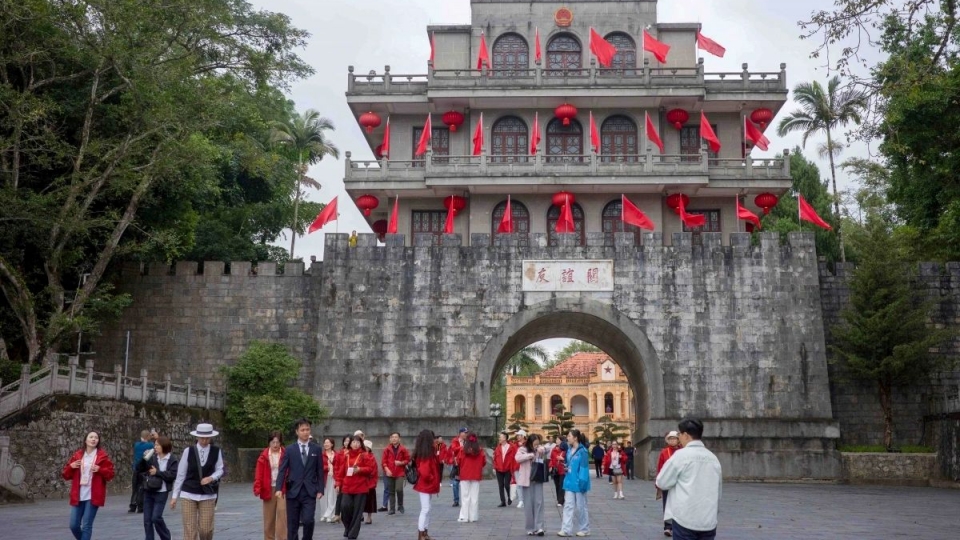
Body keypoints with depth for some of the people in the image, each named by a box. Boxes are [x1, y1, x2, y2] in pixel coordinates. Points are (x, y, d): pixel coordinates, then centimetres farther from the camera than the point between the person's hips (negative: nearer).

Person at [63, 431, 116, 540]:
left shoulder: (102, 456, 0)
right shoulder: (77, 455, 8)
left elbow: (111, 473, 0)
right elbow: (66, 475, 12)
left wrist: (100, 469, -16)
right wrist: (71, 466, -7)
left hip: (93, 496, -3)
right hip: (78, 496, 4)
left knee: (86, 526, -4)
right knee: (73, 525, 5)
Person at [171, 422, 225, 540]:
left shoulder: (216, 451, -3)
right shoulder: (188, 451, -4)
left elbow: (220, 470, 6)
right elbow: (180, 474, 2)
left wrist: (211, 478, -16)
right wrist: (174, 496, 4)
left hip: (208, 495, 0)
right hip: (189, 495, 0)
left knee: (206, 529, 0)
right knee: (189, 529, -3)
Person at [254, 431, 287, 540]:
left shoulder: (286, 454, -1)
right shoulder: (264, 456, 2)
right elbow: (259, 473, -3)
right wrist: (257, 488, -14)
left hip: (282, 489, -2)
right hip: (268, 490, 2)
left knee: (282, 515, -10)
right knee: (269, 517, 8)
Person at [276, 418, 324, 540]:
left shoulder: (316, 449, 6)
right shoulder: (290, 449, 4)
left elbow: (320, 471, 6)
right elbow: (282, 470, -1)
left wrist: (320, 490, -1)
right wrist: (279, 488, -13)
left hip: (310, 492, 0)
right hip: (293, 491, 0)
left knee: (308, 520, -13)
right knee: (292, 523, 5)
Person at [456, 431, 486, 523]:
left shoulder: (462, 450, -10)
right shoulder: (480, 450, -6)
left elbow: (459, 461, 0)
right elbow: (484, 463, 2)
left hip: (465, 475, -1)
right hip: (476, 475, 1)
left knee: (466, 496, 6)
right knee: (475, 496, 7)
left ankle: (464, 517, 5)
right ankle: (473, 517, 8)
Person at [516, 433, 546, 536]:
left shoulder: (541, 449, 5)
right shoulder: (523, 449, -7)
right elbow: (518, 458, -23)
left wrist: (543, 450, -15)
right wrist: (531, 454, -21)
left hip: (538, 479, 3)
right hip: (527, 480, -3)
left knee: (539, 503, -2)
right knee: (528, 504, 4)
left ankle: (539, 527, -1)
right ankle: (530, 528, 12)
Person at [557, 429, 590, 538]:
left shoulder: (582, 451, -15)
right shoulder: (569, 451, 8)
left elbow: (584, 468, -17)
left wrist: (582, 482, -20)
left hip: (578, 483, -7)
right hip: (570, 482, 7)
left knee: (580, 507, 6)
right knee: (568, 506, 2)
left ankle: (584, 529, 20)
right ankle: (566, 530, 3)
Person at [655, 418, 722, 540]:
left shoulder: (681, 455, -7)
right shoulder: (713, 458, 8)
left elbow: (662, 482, -2)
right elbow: (719, 488, 16)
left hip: (685, 519, -5)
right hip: (709, 521, 5)